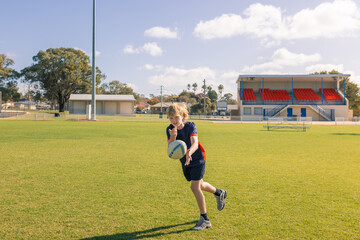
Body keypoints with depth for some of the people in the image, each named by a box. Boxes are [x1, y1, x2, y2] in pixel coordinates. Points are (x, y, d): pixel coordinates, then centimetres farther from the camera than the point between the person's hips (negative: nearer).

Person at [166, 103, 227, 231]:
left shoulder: (190, 126, -21)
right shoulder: (170, 129, -11)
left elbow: (195, 143, -37)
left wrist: (189, 152, -58)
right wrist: (173, 137, -42)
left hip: (197, 159, -6)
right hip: (185, 162, 6)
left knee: (195, 187, -12)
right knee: (200, 185, 21)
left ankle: (204, 220, 2)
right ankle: (219, 193, 51)